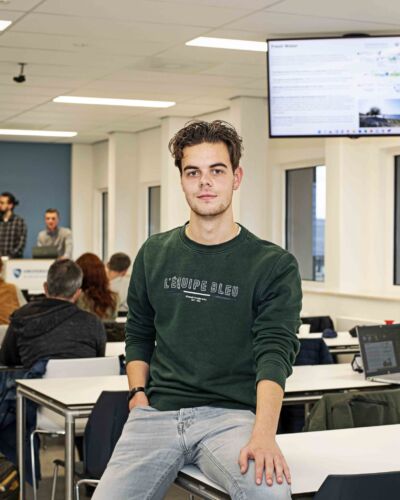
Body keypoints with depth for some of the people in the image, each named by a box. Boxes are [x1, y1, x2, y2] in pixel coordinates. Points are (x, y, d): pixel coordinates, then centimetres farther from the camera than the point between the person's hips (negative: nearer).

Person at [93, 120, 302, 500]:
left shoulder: (274, 265, 0)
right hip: (157, 412, 4)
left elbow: (274, 354, -10)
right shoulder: (154, 254, 12)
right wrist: (138, 392, 4)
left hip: (231, 414, -4)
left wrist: (264, 434, -25)